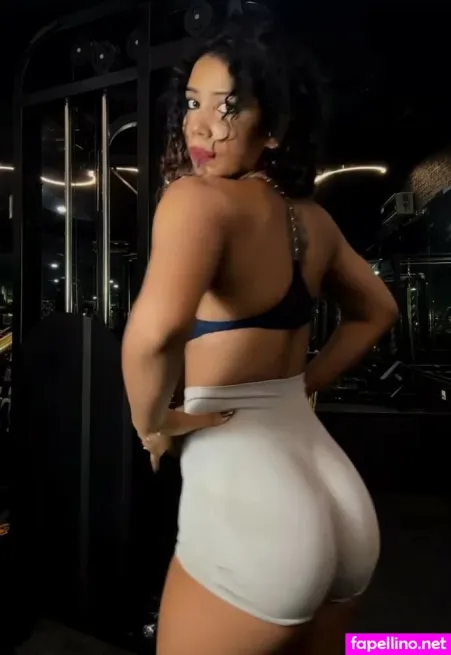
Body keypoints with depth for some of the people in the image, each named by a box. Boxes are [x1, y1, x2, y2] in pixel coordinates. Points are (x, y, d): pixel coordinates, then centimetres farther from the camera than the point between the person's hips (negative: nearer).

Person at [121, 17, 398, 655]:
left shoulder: (197, 196, -16)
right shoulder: (313, 218, 7)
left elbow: (157, 328, -35)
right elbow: (376, 311, 21)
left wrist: (152, 420, -14)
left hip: (248, 510, -7)